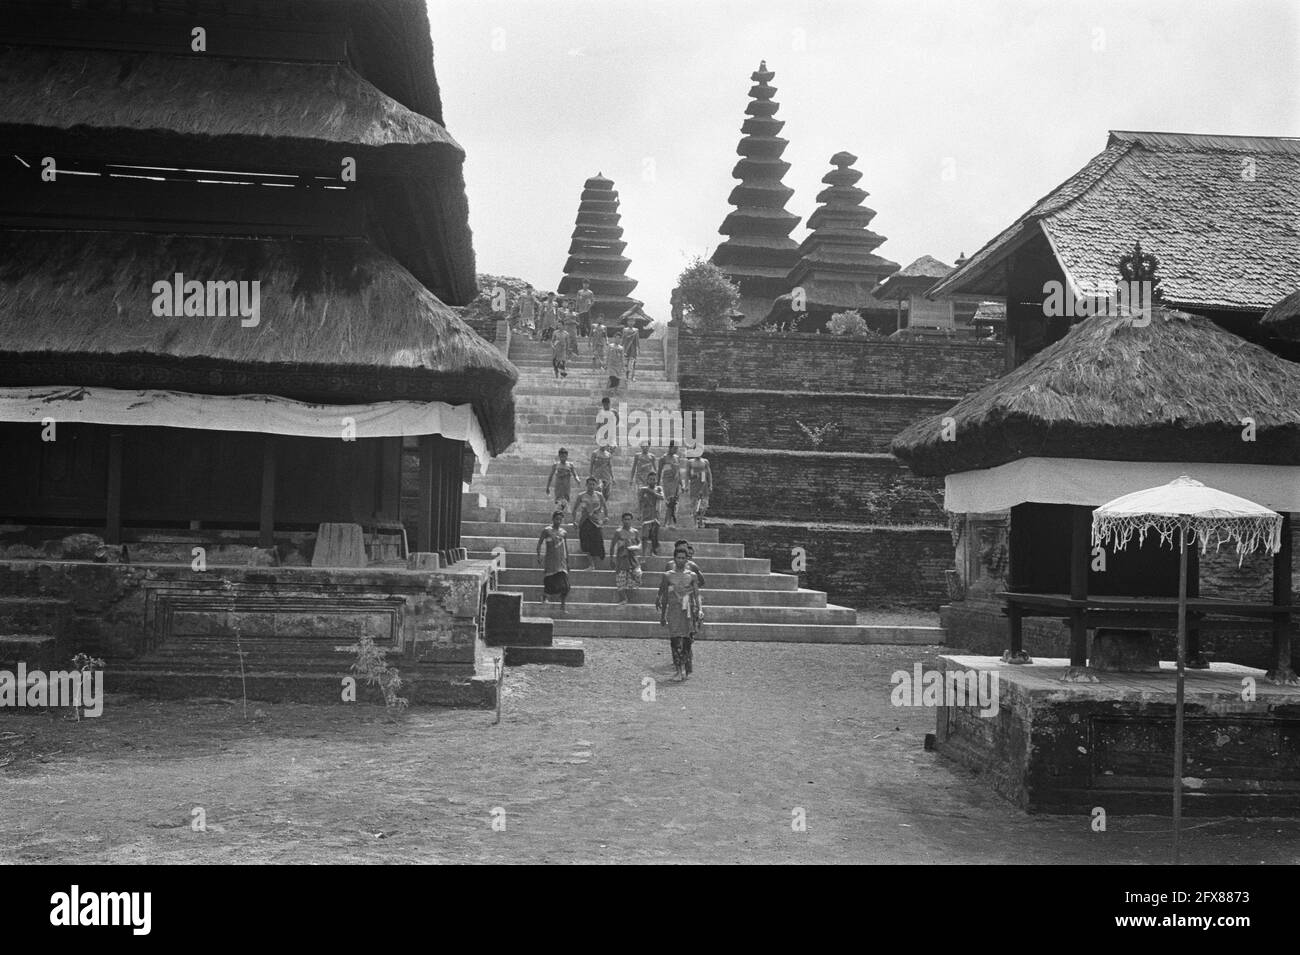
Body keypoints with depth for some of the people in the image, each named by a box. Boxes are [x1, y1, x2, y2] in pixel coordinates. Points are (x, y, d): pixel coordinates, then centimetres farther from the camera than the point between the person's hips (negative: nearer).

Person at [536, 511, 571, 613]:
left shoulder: (564, 532, 9)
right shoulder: (546, 531, -1)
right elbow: (539, 544, 0)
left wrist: (568, 562, 16)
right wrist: (539, 556, -11)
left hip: (561, 561, 3)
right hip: (550, 561, -3)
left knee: (564, 584, -8)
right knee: (549, 582, -3)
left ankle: (562, 605, -2)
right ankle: (544, 595, 29)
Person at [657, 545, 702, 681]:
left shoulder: (691, 576, 8)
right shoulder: (667, 576, 8)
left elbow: (696, 596, 7)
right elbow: (664, 597, 12)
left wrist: (698, 613, -2)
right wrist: (662, 616, 11)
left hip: (688, 612, 0)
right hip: (673, 612, 0)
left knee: (687, 641, -1)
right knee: (676, 641, -10)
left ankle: (687, 670, 13)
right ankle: (680, 671, -10)